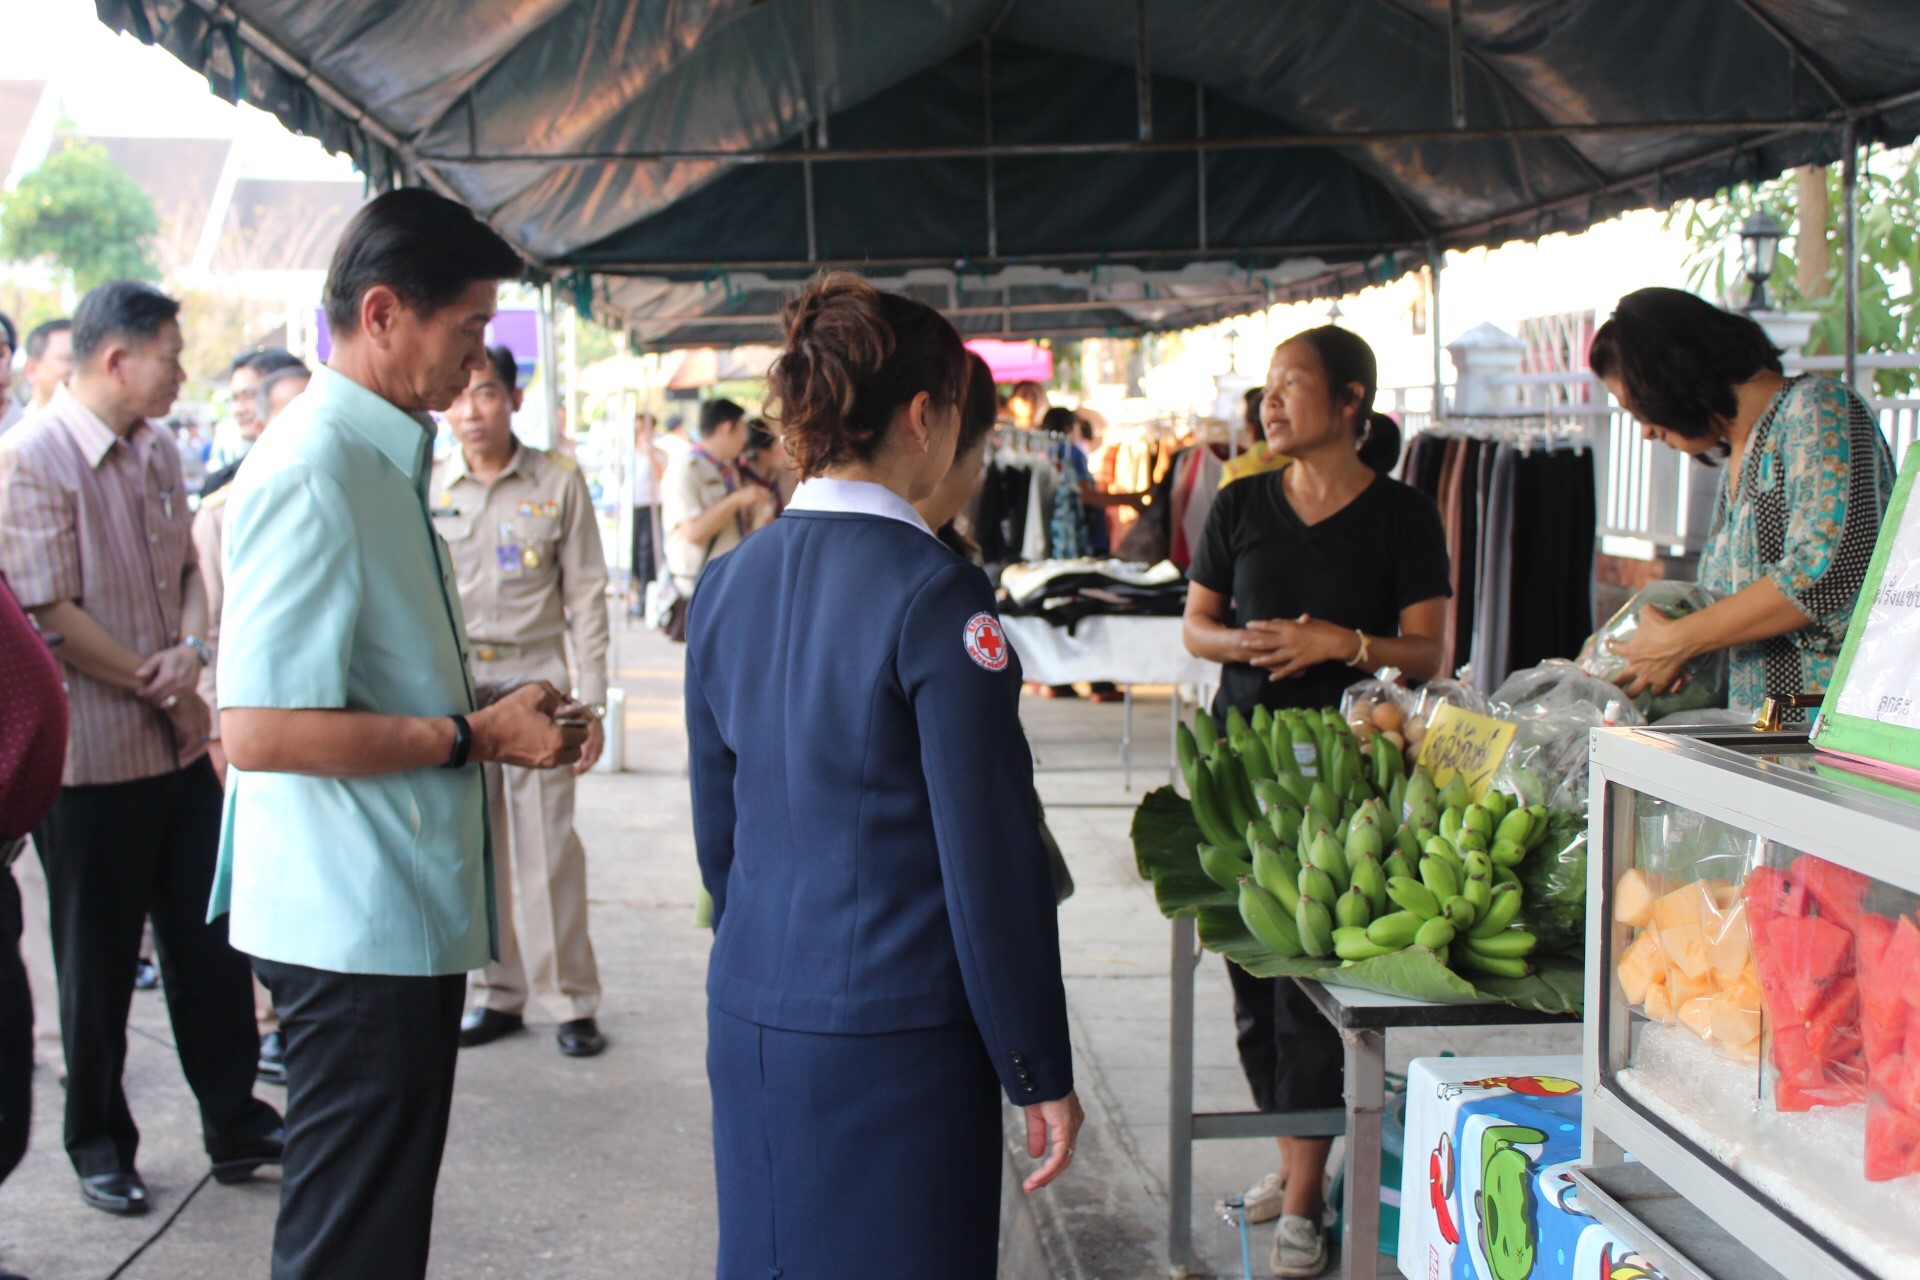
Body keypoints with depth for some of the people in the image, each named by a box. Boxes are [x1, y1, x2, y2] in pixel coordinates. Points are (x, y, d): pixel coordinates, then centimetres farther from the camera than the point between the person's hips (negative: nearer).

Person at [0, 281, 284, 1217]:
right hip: (92, 754, -7)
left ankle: (235, 1124, 23)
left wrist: (190, 651, -5)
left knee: (209, 941, 12)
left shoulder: (156, 451, 8)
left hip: (180, 743, 7)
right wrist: (159, 686, -12)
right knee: (98, 962, 7)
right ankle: (99, 1143, 23)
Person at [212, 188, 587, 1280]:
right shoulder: (314, 474, -19)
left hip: (401, 909, 10)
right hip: (356, 928, -10)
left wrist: (490, 710, 8)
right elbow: (259, 730, -25)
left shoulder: (386, 458, 13)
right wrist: (475, 736, -18)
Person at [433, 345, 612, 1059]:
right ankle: (496, 994, 18)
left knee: (548, 847, -3)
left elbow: (585, 597, 2)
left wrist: (592, 703, -2)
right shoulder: (426, 489, 5)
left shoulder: (558, 483, 1)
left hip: (534, 683, -2)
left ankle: (574, 1000, 7)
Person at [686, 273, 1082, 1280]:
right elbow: (991, 860, -15)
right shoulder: (935, 598, -16)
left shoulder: (727, 584, 4)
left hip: (749, 1021, 7)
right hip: (897, 1037, -6)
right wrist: (1041, 1074, -8)